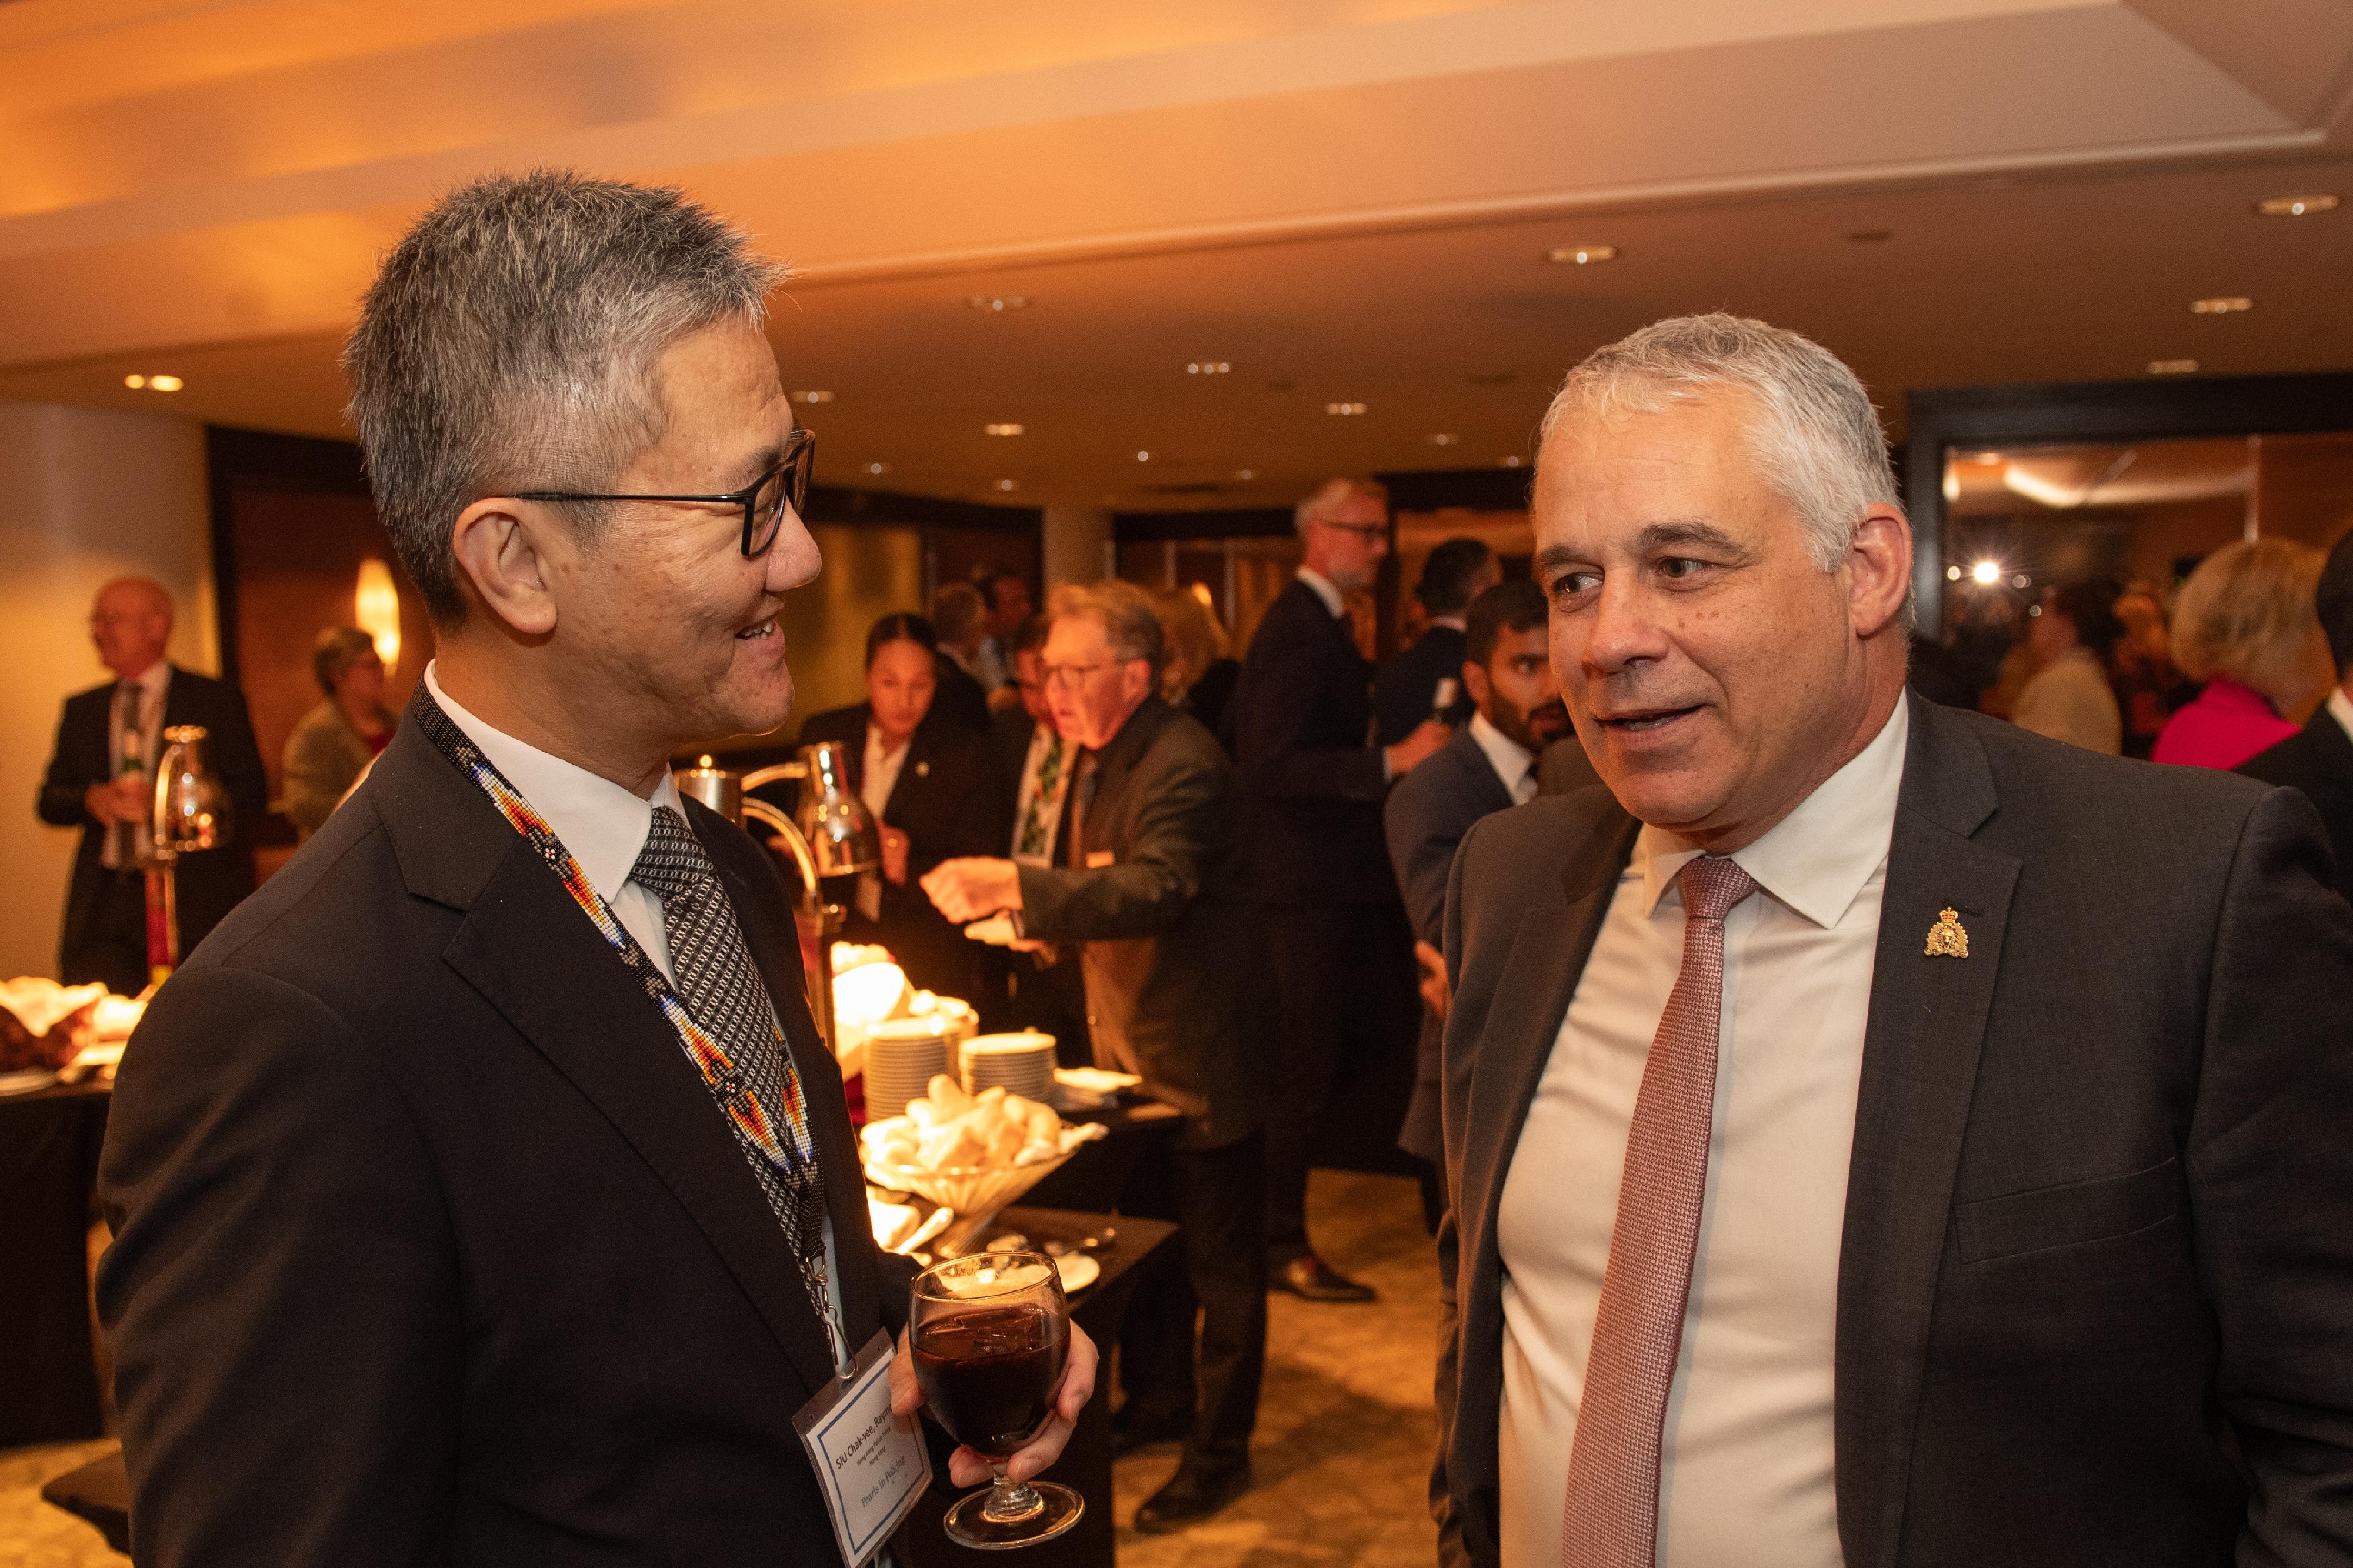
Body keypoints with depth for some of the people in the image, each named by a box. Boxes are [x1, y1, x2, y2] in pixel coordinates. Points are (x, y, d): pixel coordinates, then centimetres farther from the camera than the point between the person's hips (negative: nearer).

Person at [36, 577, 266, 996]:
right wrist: (90, 799, -6)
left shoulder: (217, 701, 2)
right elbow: (49, 800, 16)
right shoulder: (81, 710, 17)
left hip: (193, 902, -4)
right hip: (100, 912, 4)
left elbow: (252, 797, -4)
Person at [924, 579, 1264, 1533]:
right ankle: (1158, 1401, 41)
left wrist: (1017, 885, -48)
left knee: (1220, 1260, 7)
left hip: (1200, 1056, -9)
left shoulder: (1183, 765, -23)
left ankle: (1221, 1450, 23)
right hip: (1127, 1048, 9)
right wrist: (1044, 919, 0)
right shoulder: (1097, 758, 8)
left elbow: (1156, 888, -39)